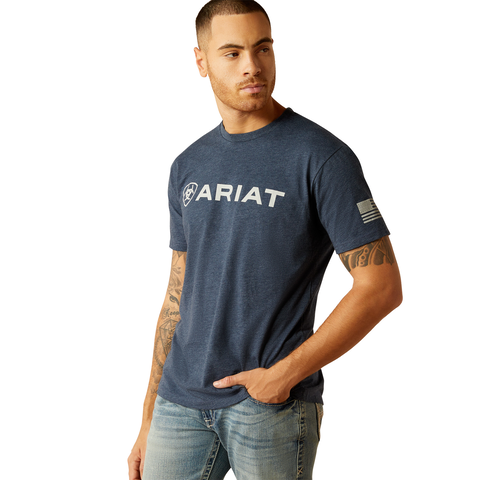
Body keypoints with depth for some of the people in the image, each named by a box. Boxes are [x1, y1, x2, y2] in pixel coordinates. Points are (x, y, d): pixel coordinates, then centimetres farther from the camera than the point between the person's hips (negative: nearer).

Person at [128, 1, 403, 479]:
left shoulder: (322, 157, -9)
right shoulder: (189, 167, 9)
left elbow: (382, 286, -11)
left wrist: (285, 374, -14)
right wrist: (149, 419, 13)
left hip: (276, 407, -4)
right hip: (181, 403, 5)